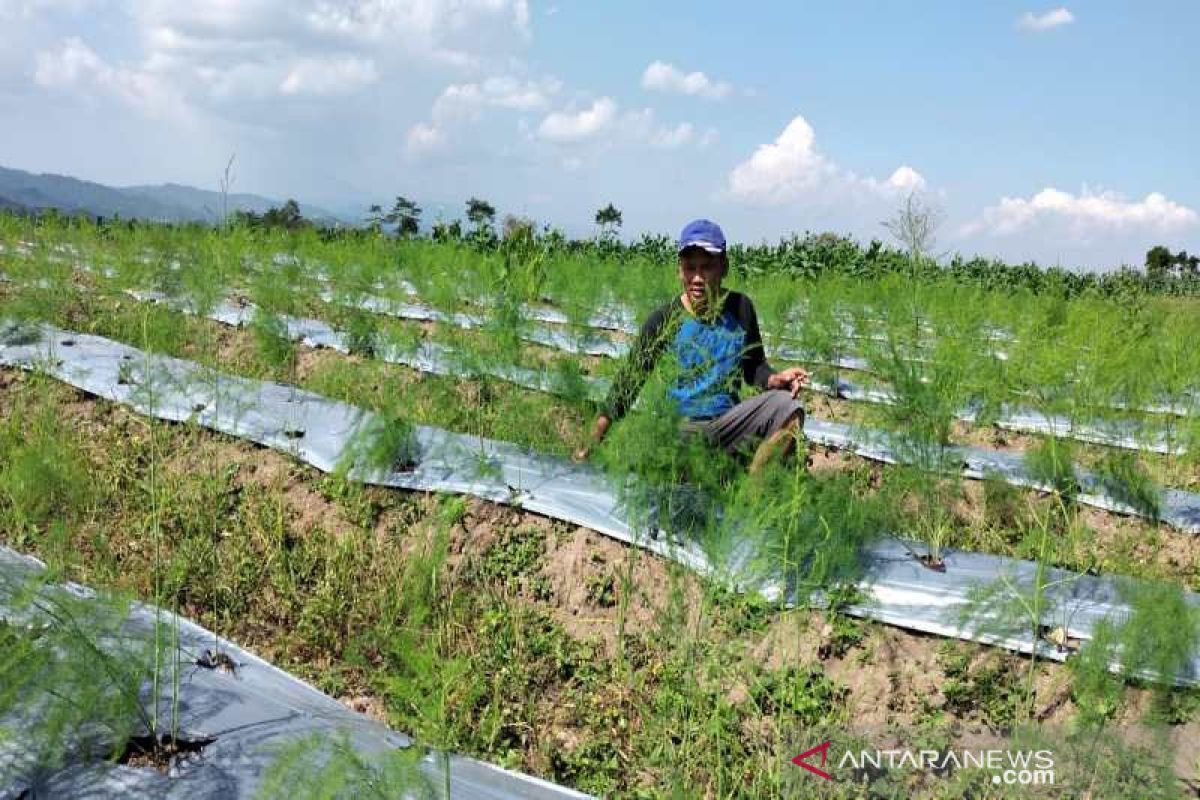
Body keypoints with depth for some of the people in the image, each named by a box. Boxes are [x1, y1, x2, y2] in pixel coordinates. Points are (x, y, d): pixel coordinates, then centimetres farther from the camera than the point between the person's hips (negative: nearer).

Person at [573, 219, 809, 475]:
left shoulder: (739, 309, 4)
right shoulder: (664, 320, -5)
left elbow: (754, 367, 16)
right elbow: (629, 380, -1)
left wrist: (777, 379, -9)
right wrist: (593, 440, -6)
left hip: (728, 420, 3)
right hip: (680, 428, -3)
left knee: (786, 405, -22)